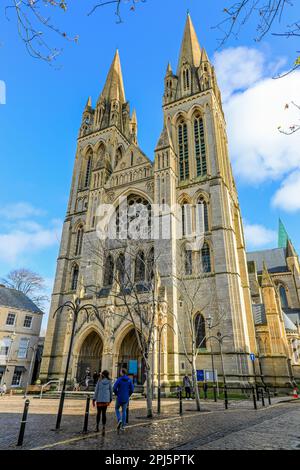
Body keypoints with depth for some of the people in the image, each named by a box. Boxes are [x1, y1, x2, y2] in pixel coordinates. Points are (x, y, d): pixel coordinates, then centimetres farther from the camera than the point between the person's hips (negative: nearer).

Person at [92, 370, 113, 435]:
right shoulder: (109, 381, 0)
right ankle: (103, 427, -9)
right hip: (106, 399, 0)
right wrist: (111, 399, 16)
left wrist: (94, 399, -1)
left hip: (99, 399, 0)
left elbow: (96, 390, -5)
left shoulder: (99, 381, -3)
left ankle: (97, 427, 24)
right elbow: (111, 390, 5)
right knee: (104, 413, 5)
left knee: (98, 412, 17)